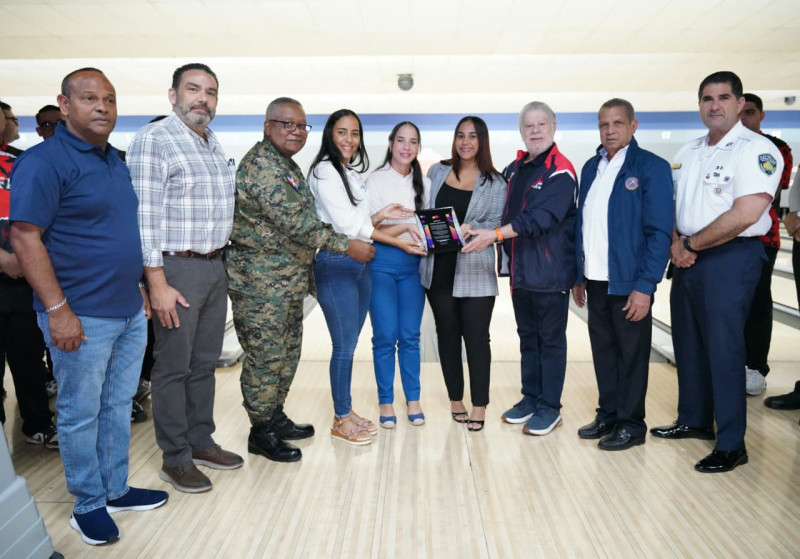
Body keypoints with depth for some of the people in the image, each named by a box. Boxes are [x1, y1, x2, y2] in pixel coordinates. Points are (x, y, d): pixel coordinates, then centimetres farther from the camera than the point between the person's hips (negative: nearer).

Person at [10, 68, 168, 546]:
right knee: (81, 413, 7)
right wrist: (58, 309, -20)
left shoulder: (116, 161, 11)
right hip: (82, 318, -7)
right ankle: (89, 504, 24)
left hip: (130, 311, 8)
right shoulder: (44, 162, -13)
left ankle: (116, 488, 33)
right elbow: (25, 239, -17)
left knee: (119, 405, 17)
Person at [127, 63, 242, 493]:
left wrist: (223, 262, 14)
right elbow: (144, 215, -15)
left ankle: (200, 441, 29)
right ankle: (175, 459, 17)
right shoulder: (153, 139, -9)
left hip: (215, 266, 7)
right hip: (176, 268, -7)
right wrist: (158, 284, -19)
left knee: (205, 362, 15)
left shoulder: (215, 144, 14)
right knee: (173, 367, 3)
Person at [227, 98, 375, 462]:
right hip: (261, 281, -10)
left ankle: (275, 417, 32)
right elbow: (296, 223, -23)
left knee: (288, 352, 17)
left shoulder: (286, 164, 15)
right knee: (266, 357, 1)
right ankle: (261, 433, 16)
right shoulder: (261, 165, -17)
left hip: (289, 279, 10)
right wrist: (349, 246, -18)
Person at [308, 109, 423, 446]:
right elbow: (346, 224, -17)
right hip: (336, 265, -8)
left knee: (349, 344, 13)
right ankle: (341, 420, 12)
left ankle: (346, 411, 25)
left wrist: (381, 215, 0)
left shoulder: (353, 173, 16)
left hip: (361, 264, 8)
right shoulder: (325, 171, -10)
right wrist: (397, 242, -15)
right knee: (344, 346, -2)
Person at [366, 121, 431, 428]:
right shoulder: (376, 180, -2)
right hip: (382, 262, -3)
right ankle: (386, 402, 14)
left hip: (413, 263, 3)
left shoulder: (424, 183, 10)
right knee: (385, 336, 1)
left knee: (410, 336, 8)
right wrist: (405, 228, -22)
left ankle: (413, 400, 19)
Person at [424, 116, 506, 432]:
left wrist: (473, 230, -25)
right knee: (447, 335, 10)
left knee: (476, 338, 1)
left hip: (475, 271, -2)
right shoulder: (437, 172, 8)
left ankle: (479, 405, 14)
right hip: (439, 268, 2)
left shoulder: (494, 182, 2)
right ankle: (455, 399, 24)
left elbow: (496, 223, -5)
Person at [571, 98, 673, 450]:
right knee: (603, 351, 14)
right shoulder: (591, 168, 11)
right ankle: (607, 415, 29)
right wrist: (578, 276, 10)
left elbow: (659, 233, -12)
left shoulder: (651, 168, -7)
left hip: (628, 283, -5)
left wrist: (645, 286, -17)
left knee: (631, 354, 6)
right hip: (595, 281, 6)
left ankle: (631, 424, 20)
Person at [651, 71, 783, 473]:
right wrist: (676, 242, -4)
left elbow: (744, 215, -20)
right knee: (688, 344, 14)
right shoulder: (687, 153, 13)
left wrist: (692, 245, -12)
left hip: (730, 259, -7)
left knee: (722, 349, -4)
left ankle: (731, 445, 8)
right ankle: (693, 421, 30)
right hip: (688, 259, 7)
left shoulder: (756, 150, -10)